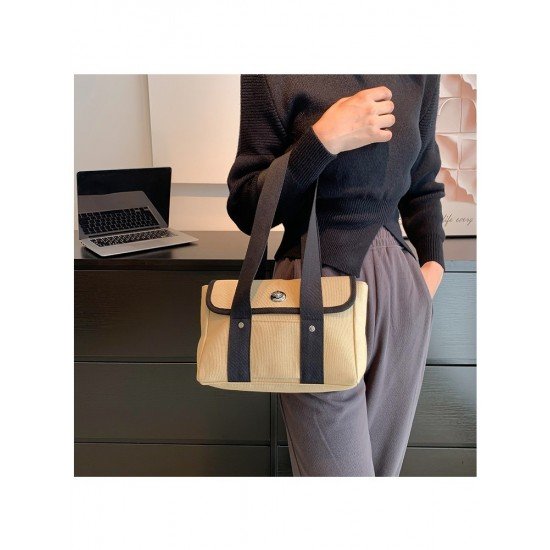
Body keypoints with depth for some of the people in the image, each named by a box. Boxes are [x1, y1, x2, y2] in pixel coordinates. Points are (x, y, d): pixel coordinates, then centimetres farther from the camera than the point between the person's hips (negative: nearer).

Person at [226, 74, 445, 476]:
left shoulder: (420, 76, 10)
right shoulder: (277, 76, -4)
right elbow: (247, 210, -6)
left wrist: (433, 262, 7)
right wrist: (324, 139, -17)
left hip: (403, 291, 5)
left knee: (384, 465, 15)